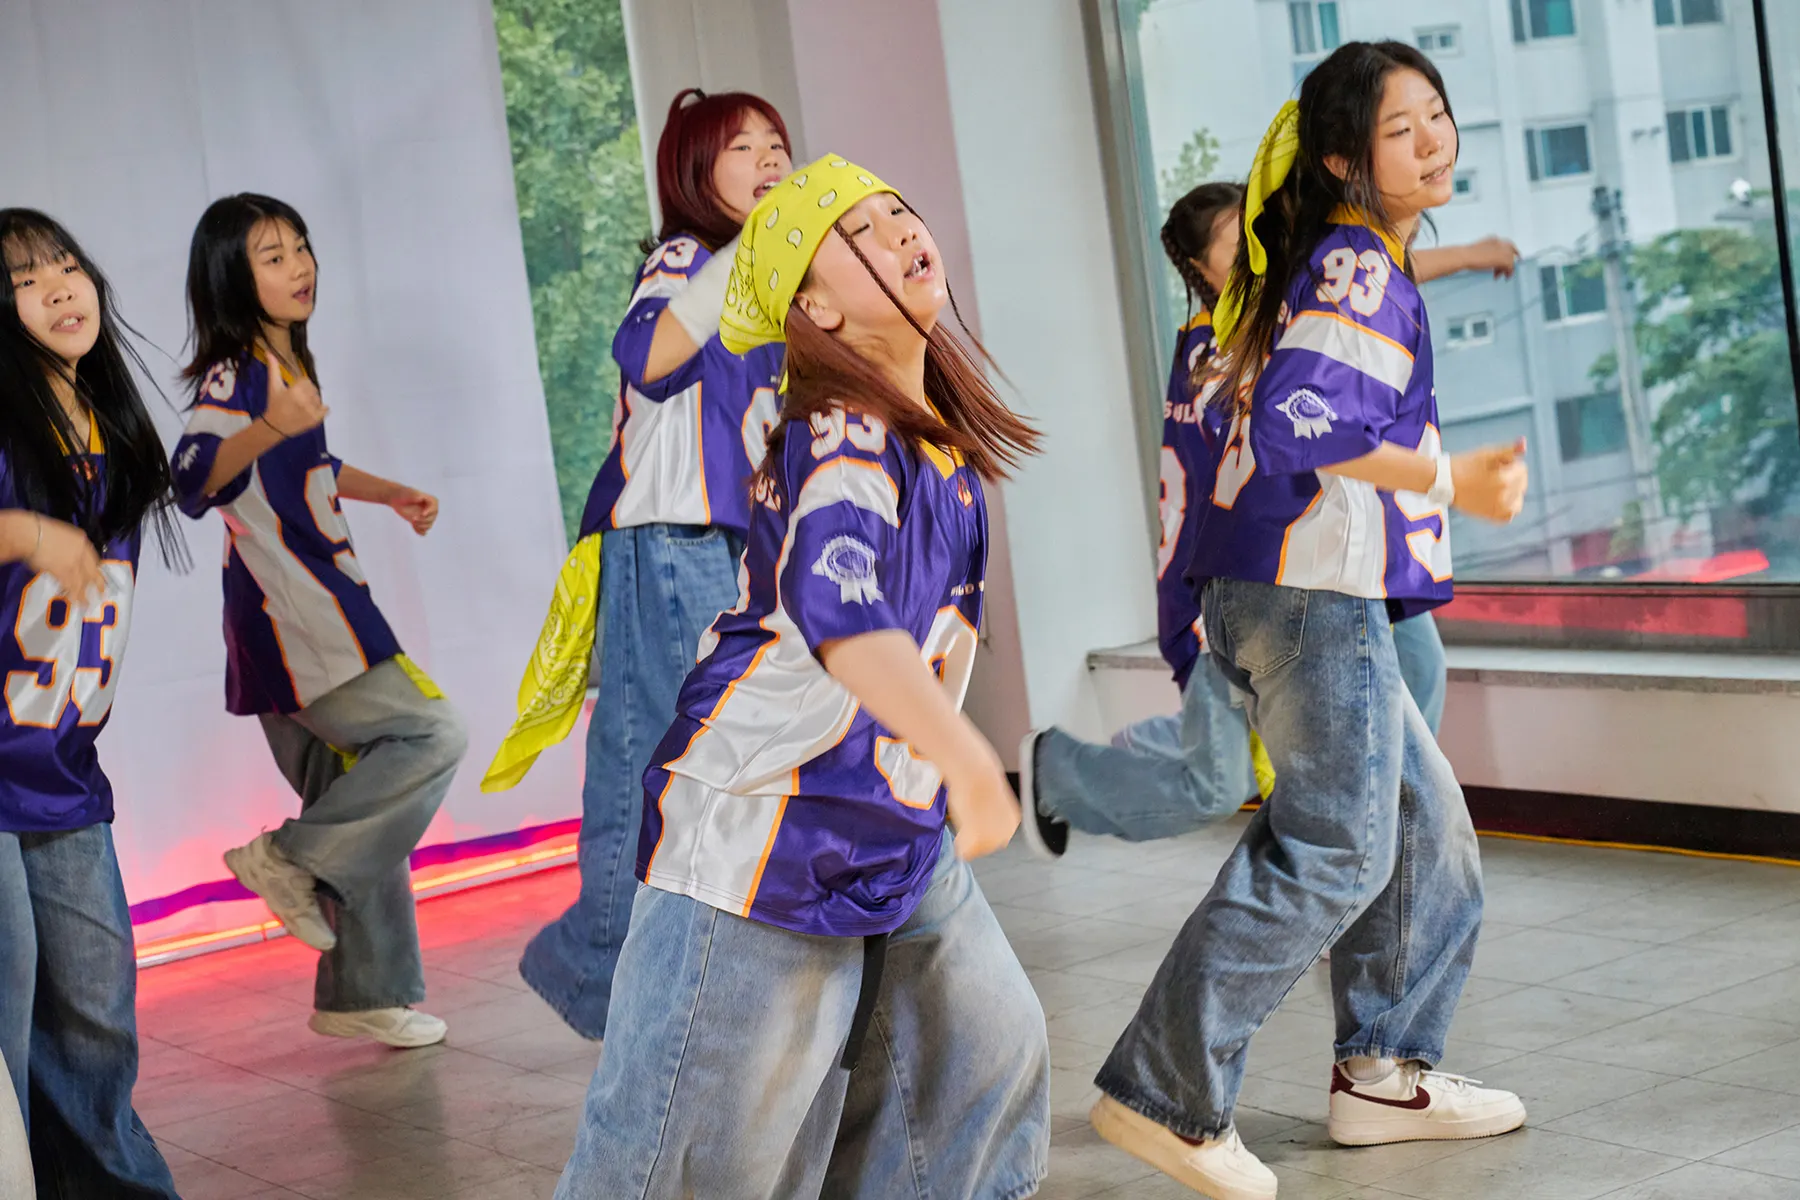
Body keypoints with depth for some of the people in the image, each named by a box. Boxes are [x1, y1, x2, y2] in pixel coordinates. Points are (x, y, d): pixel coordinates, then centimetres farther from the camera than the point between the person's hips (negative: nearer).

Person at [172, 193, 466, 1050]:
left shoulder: (284, 363, 16)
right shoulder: (233, 372, -13)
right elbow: (192, 479, -30)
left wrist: (392, 494, 32)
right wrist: (266, 429, -45)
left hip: (318, 611, 9)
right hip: (290, 614, -9)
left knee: (364, 803, 11)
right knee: (433, 735, -12)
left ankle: (364, 995, 17)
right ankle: (294, 859, -7)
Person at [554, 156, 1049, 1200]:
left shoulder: (941, 434, 7)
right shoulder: (839, 439, -21)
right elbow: (840, 610, -39)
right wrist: (968, 760, -49)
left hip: (899, 832, 9)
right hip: (766, 829, -9)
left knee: (990, 1053, 13)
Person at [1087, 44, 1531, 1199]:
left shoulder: (1342, 262, 19)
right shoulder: (1359, 270, -12)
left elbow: (1275, 410, 23)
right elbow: (1301, 424, -24)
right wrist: (1452, 481, -16)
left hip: (1308, 594, 10)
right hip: (1314, 591, -10)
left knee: (1425, 824, 15)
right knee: (1333, 852, -10)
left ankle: (1384, 1071, 22)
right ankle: (1166, 1094, -8)